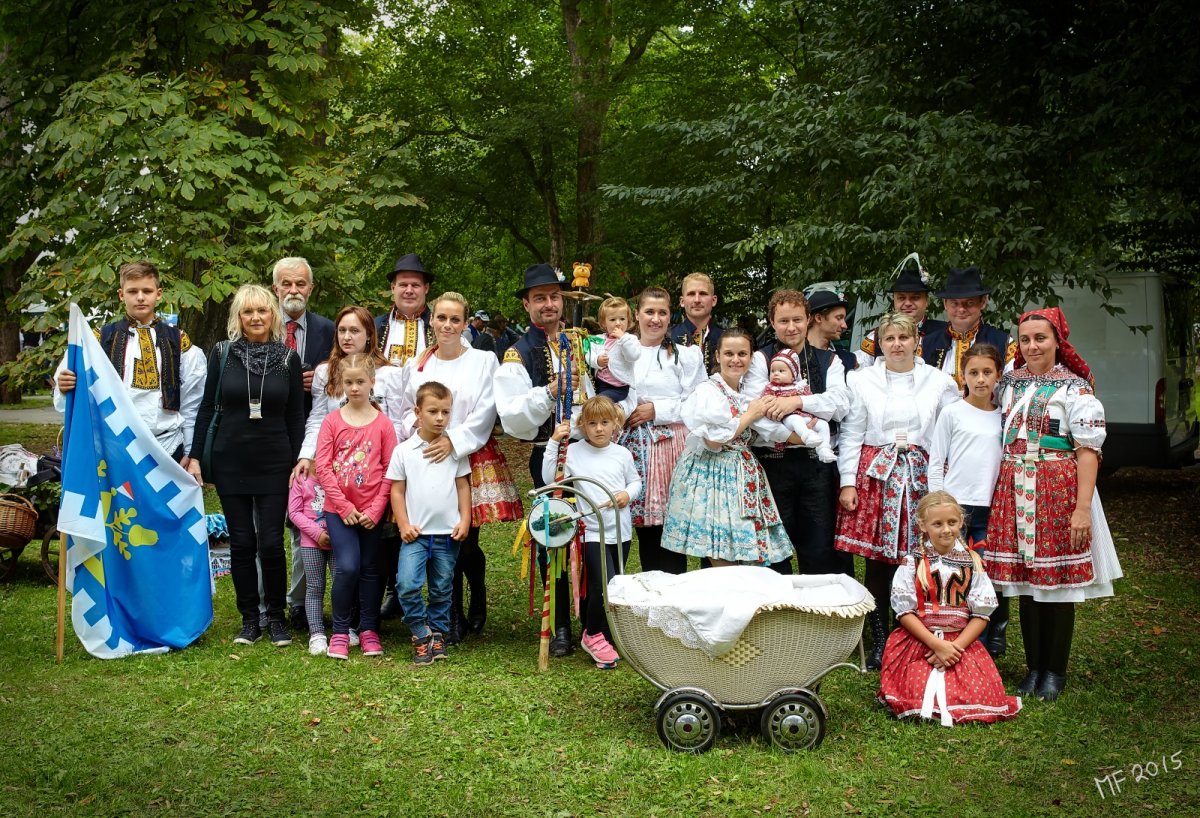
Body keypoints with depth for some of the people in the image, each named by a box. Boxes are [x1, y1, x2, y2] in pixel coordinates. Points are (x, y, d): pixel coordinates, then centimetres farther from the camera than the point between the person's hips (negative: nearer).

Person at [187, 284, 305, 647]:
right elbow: (207, 407, 6)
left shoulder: (288, 358, 2)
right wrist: (195, 456, 1)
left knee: (271, 543, -3)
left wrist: (298, 461, 0)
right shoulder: (222, 353, 2)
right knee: (241, 543, 6)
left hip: (274, 464, -1)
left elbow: (296, 416, 5)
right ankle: (249, 620, 17)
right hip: (230, 463, 1)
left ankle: (276, 618, 13)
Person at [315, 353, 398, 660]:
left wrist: (375, 510, -9)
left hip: (372, 512, 1)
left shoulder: (383, 423, 0)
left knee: (370, 569, 8)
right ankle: (340, 631, 4)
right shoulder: (332, 421, 1)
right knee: (347, 567, -11)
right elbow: (323, 467, -4)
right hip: (338, 509, -1)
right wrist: (344, 506, -10)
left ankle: (369, 630, 20)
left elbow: (390, 471, -1)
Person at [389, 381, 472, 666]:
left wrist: (464, 521, -1)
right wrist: (404, 525, -5)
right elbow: (397, 490, 3)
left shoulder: (455, 450, 4)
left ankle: (437, 632, 27)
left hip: (448, 534, 2)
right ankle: (421, 633, 3)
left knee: (442, 589, 11)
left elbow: (463, 487, 7)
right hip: (416, 533, -1)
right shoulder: (403, 450, 0)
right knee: (407, 585, -15)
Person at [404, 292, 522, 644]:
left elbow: (485, 413, -5)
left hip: (474, 458, -2)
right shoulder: (415, 366, 13)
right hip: (428, 459, 3)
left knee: (465, 543, -4)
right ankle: (452, 621, 12)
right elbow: (408, 410, 17)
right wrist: (416, 424, -6)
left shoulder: (484, 361, 3)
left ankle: (478, 601, 25)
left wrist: (453, 440, -15)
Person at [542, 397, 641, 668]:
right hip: (592, 531, -4)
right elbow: (549, 479, -10)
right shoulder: (573, 452, -3)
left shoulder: (622, 454, 5)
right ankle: (594, 636, 5)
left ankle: (592, 630, 31)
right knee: (604, 585, -15)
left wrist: (628, 494, -6)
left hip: (621, 532, 4)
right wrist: (553, 442, -13)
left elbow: (636, 481, 15)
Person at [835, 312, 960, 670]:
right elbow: (851, 435, 6)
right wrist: (848, 482, 0)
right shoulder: (862, 380, 8)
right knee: (876, 561, -1)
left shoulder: (939, 382, 8)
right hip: (875, 475, 0)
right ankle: (879, 642, 12)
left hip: (922, 478, 0)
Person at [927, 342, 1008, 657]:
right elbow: (935, 462, 2)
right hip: (954, 506, -2)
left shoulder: (1004, 416, 10)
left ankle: (984, 649, 12)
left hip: (990, 509, 2)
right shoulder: (952, 413, 2)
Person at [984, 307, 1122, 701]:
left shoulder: (1075, 388, -5)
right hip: (1014, 490, 4)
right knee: (1025, 582, 8)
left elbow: (1088, 451, -9)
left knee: (1057, 583, 2)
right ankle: (1033, 666, 20)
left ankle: (1055, 671, 16)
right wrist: (996, 491, 9)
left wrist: (1083, 507, -16)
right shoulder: (1009, 383, 10)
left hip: (1058, 490, -4)